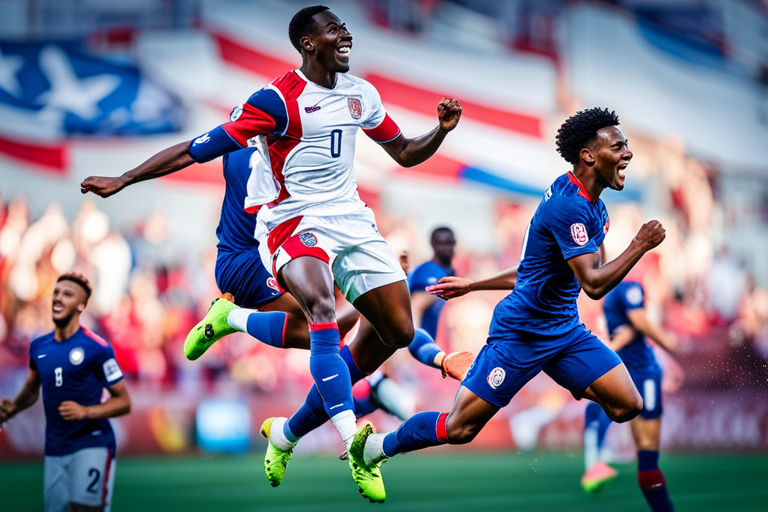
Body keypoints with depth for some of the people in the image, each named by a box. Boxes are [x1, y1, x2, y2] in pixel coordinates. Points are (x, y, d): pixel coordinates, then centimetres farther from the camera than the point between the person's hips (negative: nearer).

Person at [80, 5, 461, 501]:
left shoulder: (361, 93, 9)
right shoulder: (279, 99, -12)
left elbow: (406, 153, 22)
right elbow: (199, 149, -13)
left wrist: (441, 130, 1)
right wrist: (123, 180, -17)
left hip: (352, 219, 7)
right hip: (295, 221, -7)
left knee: (399, 332, 1)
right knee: (322, 308, -34)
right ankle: (354, 445, -39)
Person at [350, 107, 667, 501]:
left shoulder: (593, 208, 11)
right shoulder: (569, 205, -20)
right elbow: (593, 284, -27)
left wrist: (473, 285, 20)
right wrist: (640, 246, -21)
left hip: (564, 331, 9)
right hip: (522, 331, -9)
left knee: (627, 405, -10)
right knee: (459, 428, -4)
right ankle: (374, 447, 19)